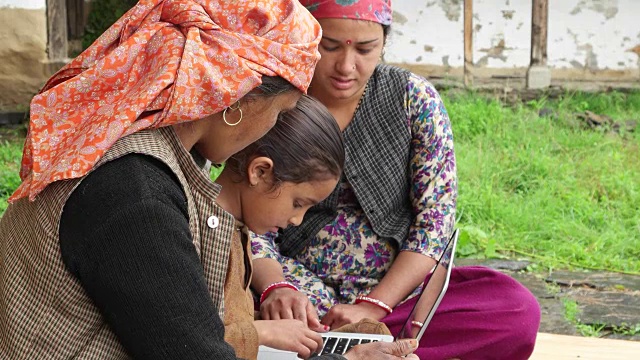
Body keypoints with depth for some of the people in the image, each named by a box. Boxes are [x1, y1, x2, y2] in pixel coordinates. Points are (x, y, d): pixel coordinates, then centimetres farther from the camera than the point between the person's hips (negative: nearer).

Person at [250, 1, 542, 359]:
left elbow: (435, 219, -5)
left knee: (518, 309, -25)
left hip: (395, 288, 2)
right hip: (304, 293, -1)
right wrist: (276, 288, -26)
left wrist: (372, 308, -17)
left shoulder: (414, 98, -2)